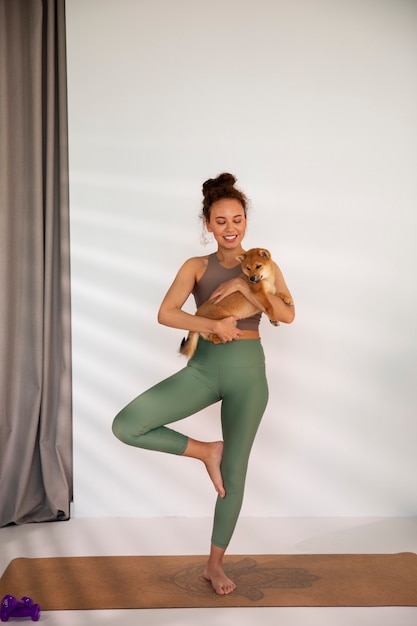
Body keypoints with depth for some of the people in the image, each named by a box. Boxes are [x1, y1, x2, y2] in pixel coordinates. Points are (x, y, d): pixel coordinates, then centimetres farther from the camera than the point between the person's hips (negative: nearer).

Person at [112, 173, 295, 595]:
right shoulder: (196, 267, 3)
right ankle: (205, 451, 4)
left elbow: (288, 315, -9)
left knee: (234, 473, 7)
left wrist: (245, 286, -19)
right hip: (203, 367, 0)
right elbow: (166, 314, -11)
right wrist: (212, 324, -23)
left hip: (248, 371, 0)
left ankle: (214, 564, 28)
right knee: (126, 425, -18)